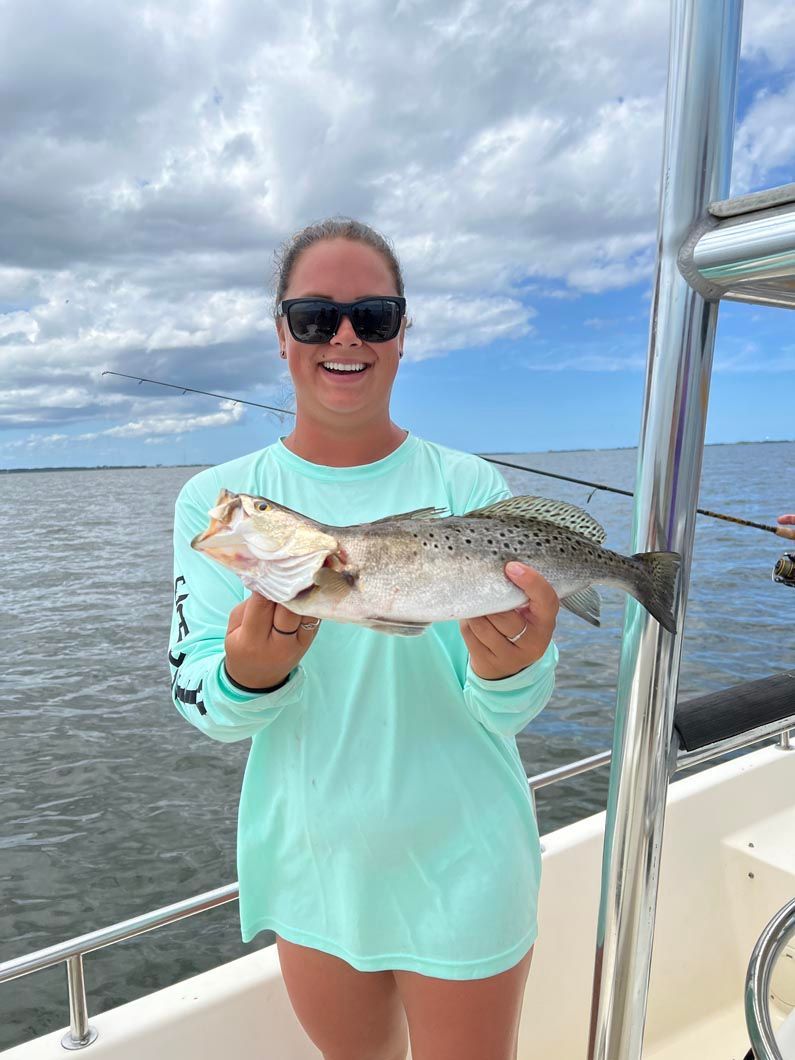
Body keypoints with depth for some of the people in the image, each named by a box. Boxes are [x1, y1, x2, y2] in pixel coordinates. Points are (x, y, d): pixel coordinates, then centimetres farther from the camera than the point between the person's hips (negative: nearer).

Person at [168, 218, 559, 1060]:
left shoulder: (469, 487, -12)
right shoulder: (215, 500, -7)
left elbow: (507, 713, -14)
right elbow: (201, 702, -10)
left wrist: (510, 666, -37)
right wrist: (251, 674, -33)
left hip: (458, 869, -2)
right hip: (309, 865, 3)